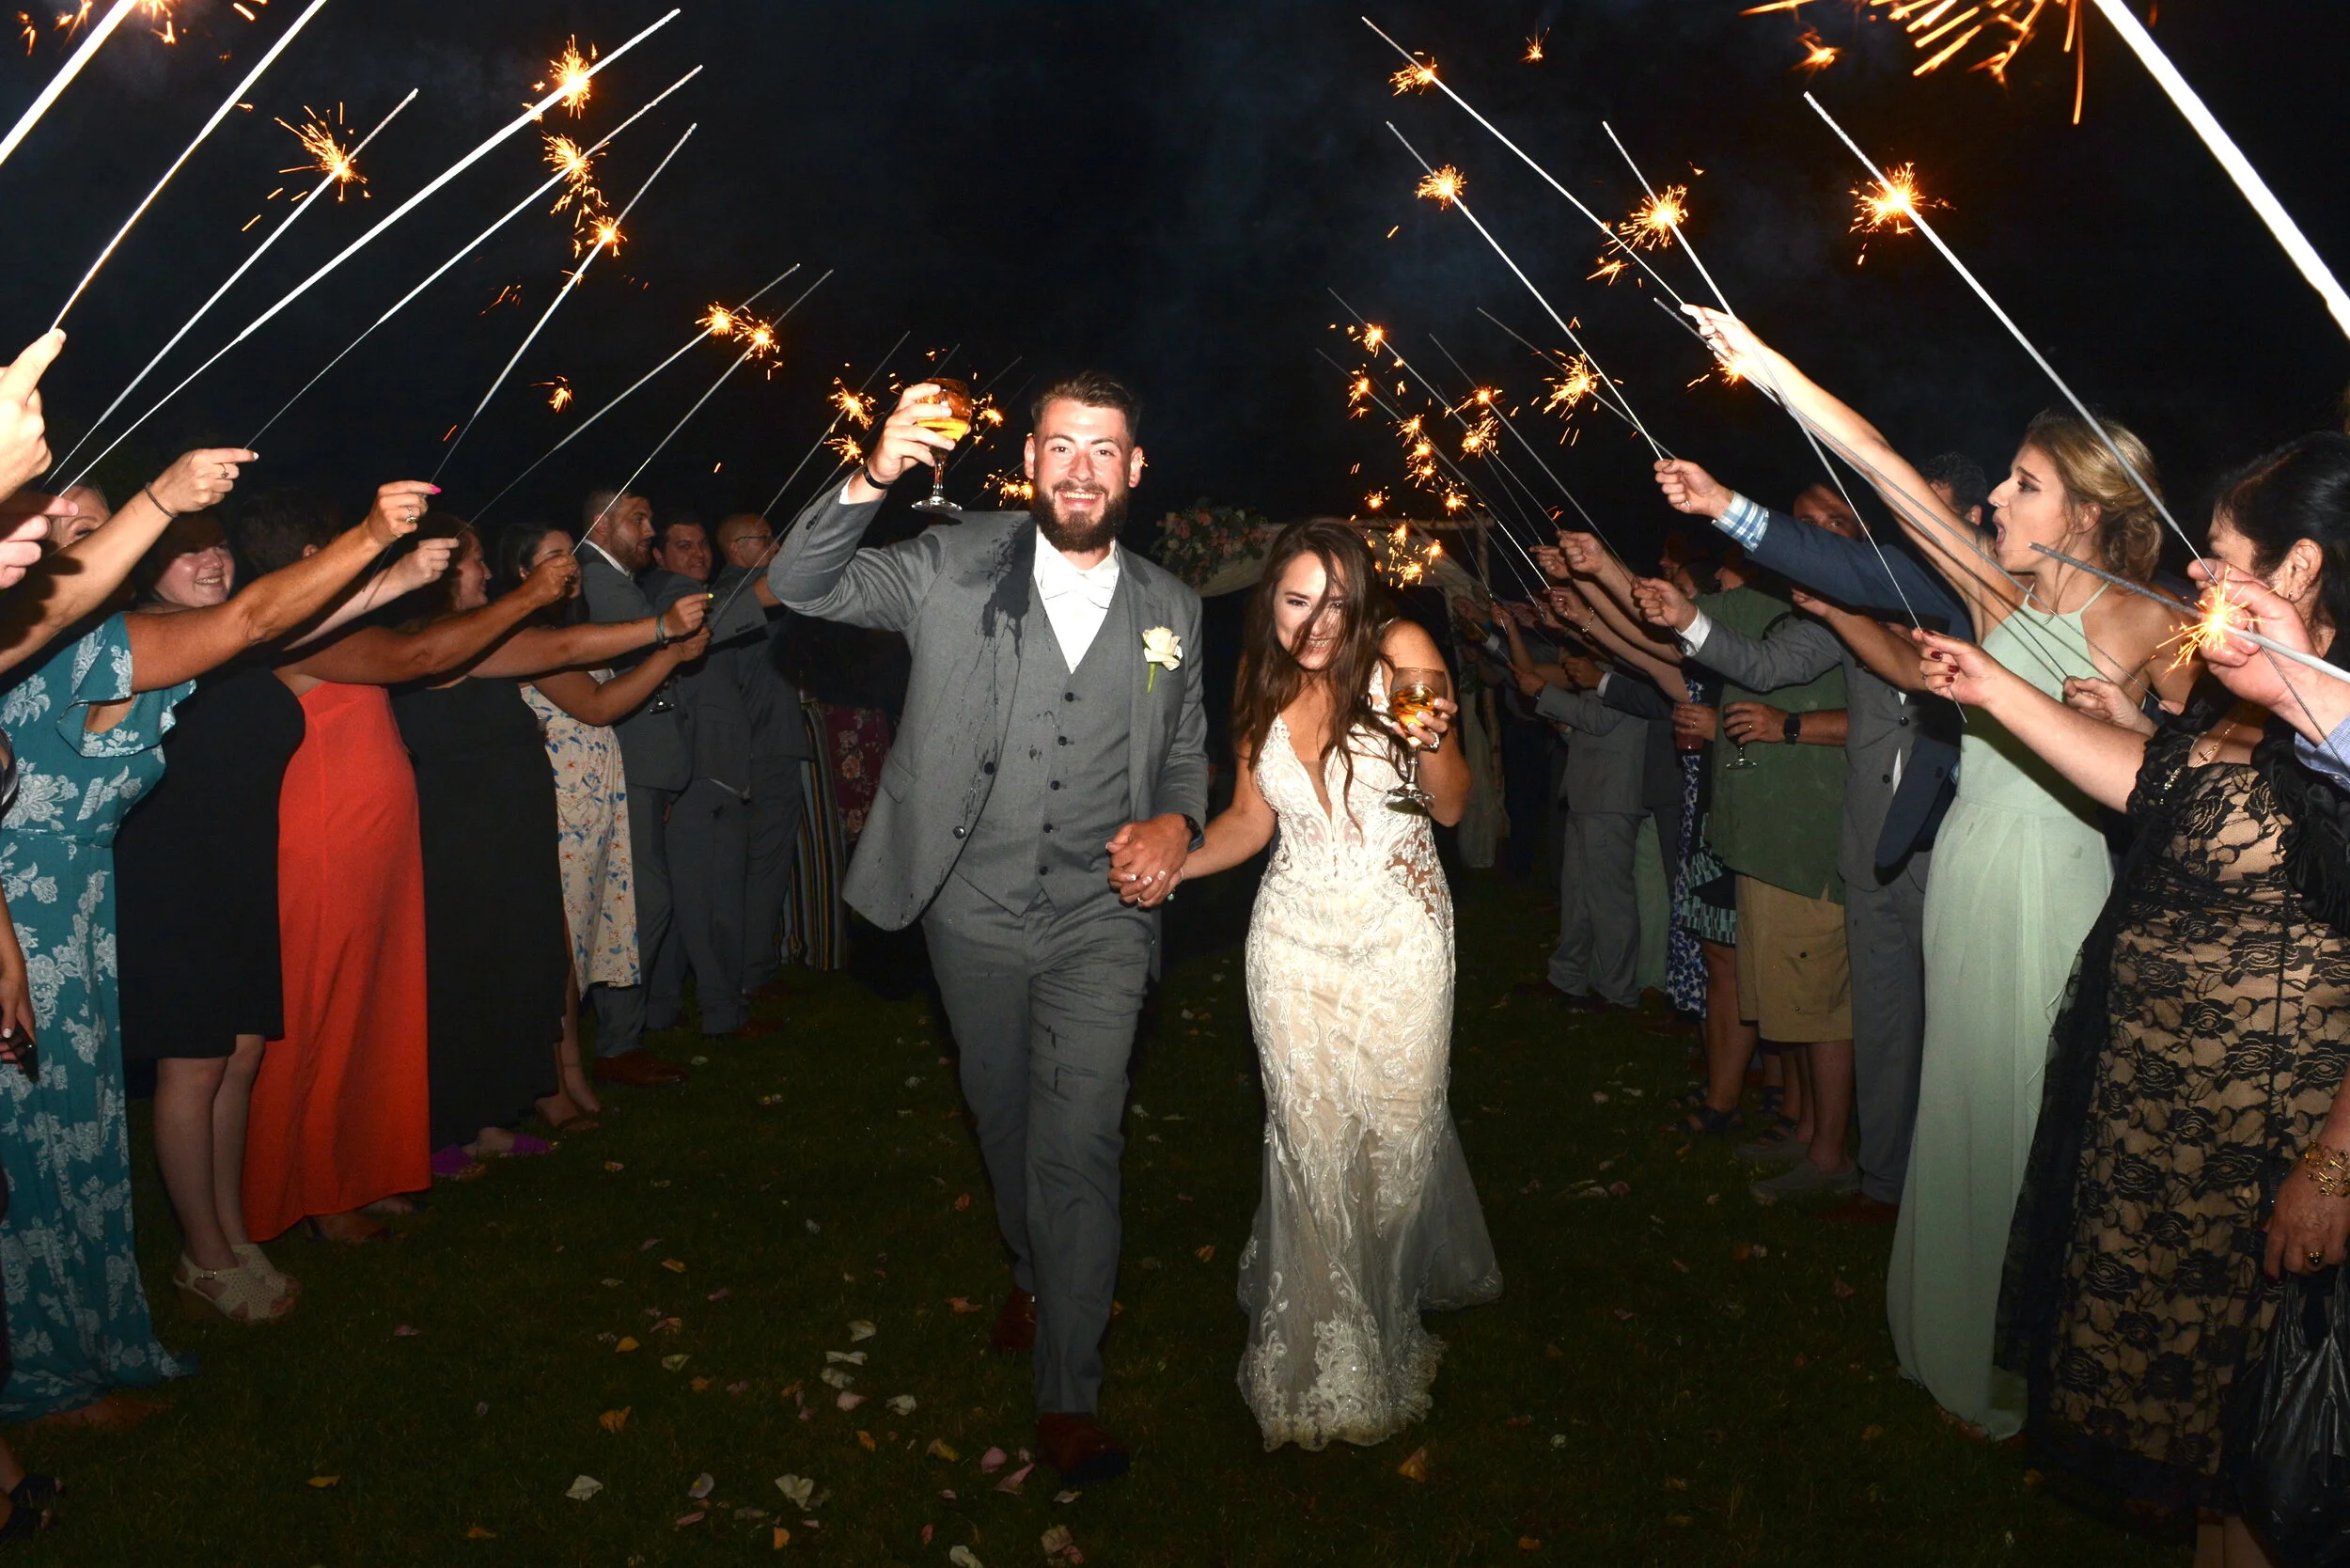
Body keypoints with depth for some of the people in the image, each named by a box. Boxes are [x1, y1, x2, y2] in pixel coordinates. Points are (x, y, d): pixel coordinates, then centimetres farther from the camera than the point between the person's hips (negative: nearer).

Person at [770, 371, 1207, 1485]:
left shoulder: (1170, 611, 3)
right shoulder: (954, 568, -4)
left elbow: (1186, 751, 15)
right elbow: (799, 586, -10)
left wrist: (1174, 822, -8)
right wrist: (869, 481, -27)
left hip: (1101, 920, 0)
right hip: (974, 913, 1)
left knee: (1079, 1144, -6)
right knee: (1001, 1115, 19)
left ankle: (1069, 1396, 6)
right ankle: (1033, 1272, 47)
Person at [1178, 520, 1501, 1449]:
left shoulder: (1401, 652, -6)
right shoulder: (1261, 683, 5)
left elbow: (1452, 808, -3)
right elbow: (1250, 819, 10)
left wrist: (1432, 743, -23)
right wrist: (1167, 866, -5)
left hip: (1401, 927, -2)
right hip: (1295, 931, 2)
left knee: (1402, 1128, 4)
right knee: (1312, 1142, -1)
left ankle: (1408, 1284, 37)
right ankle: (1330, 1360, 16)